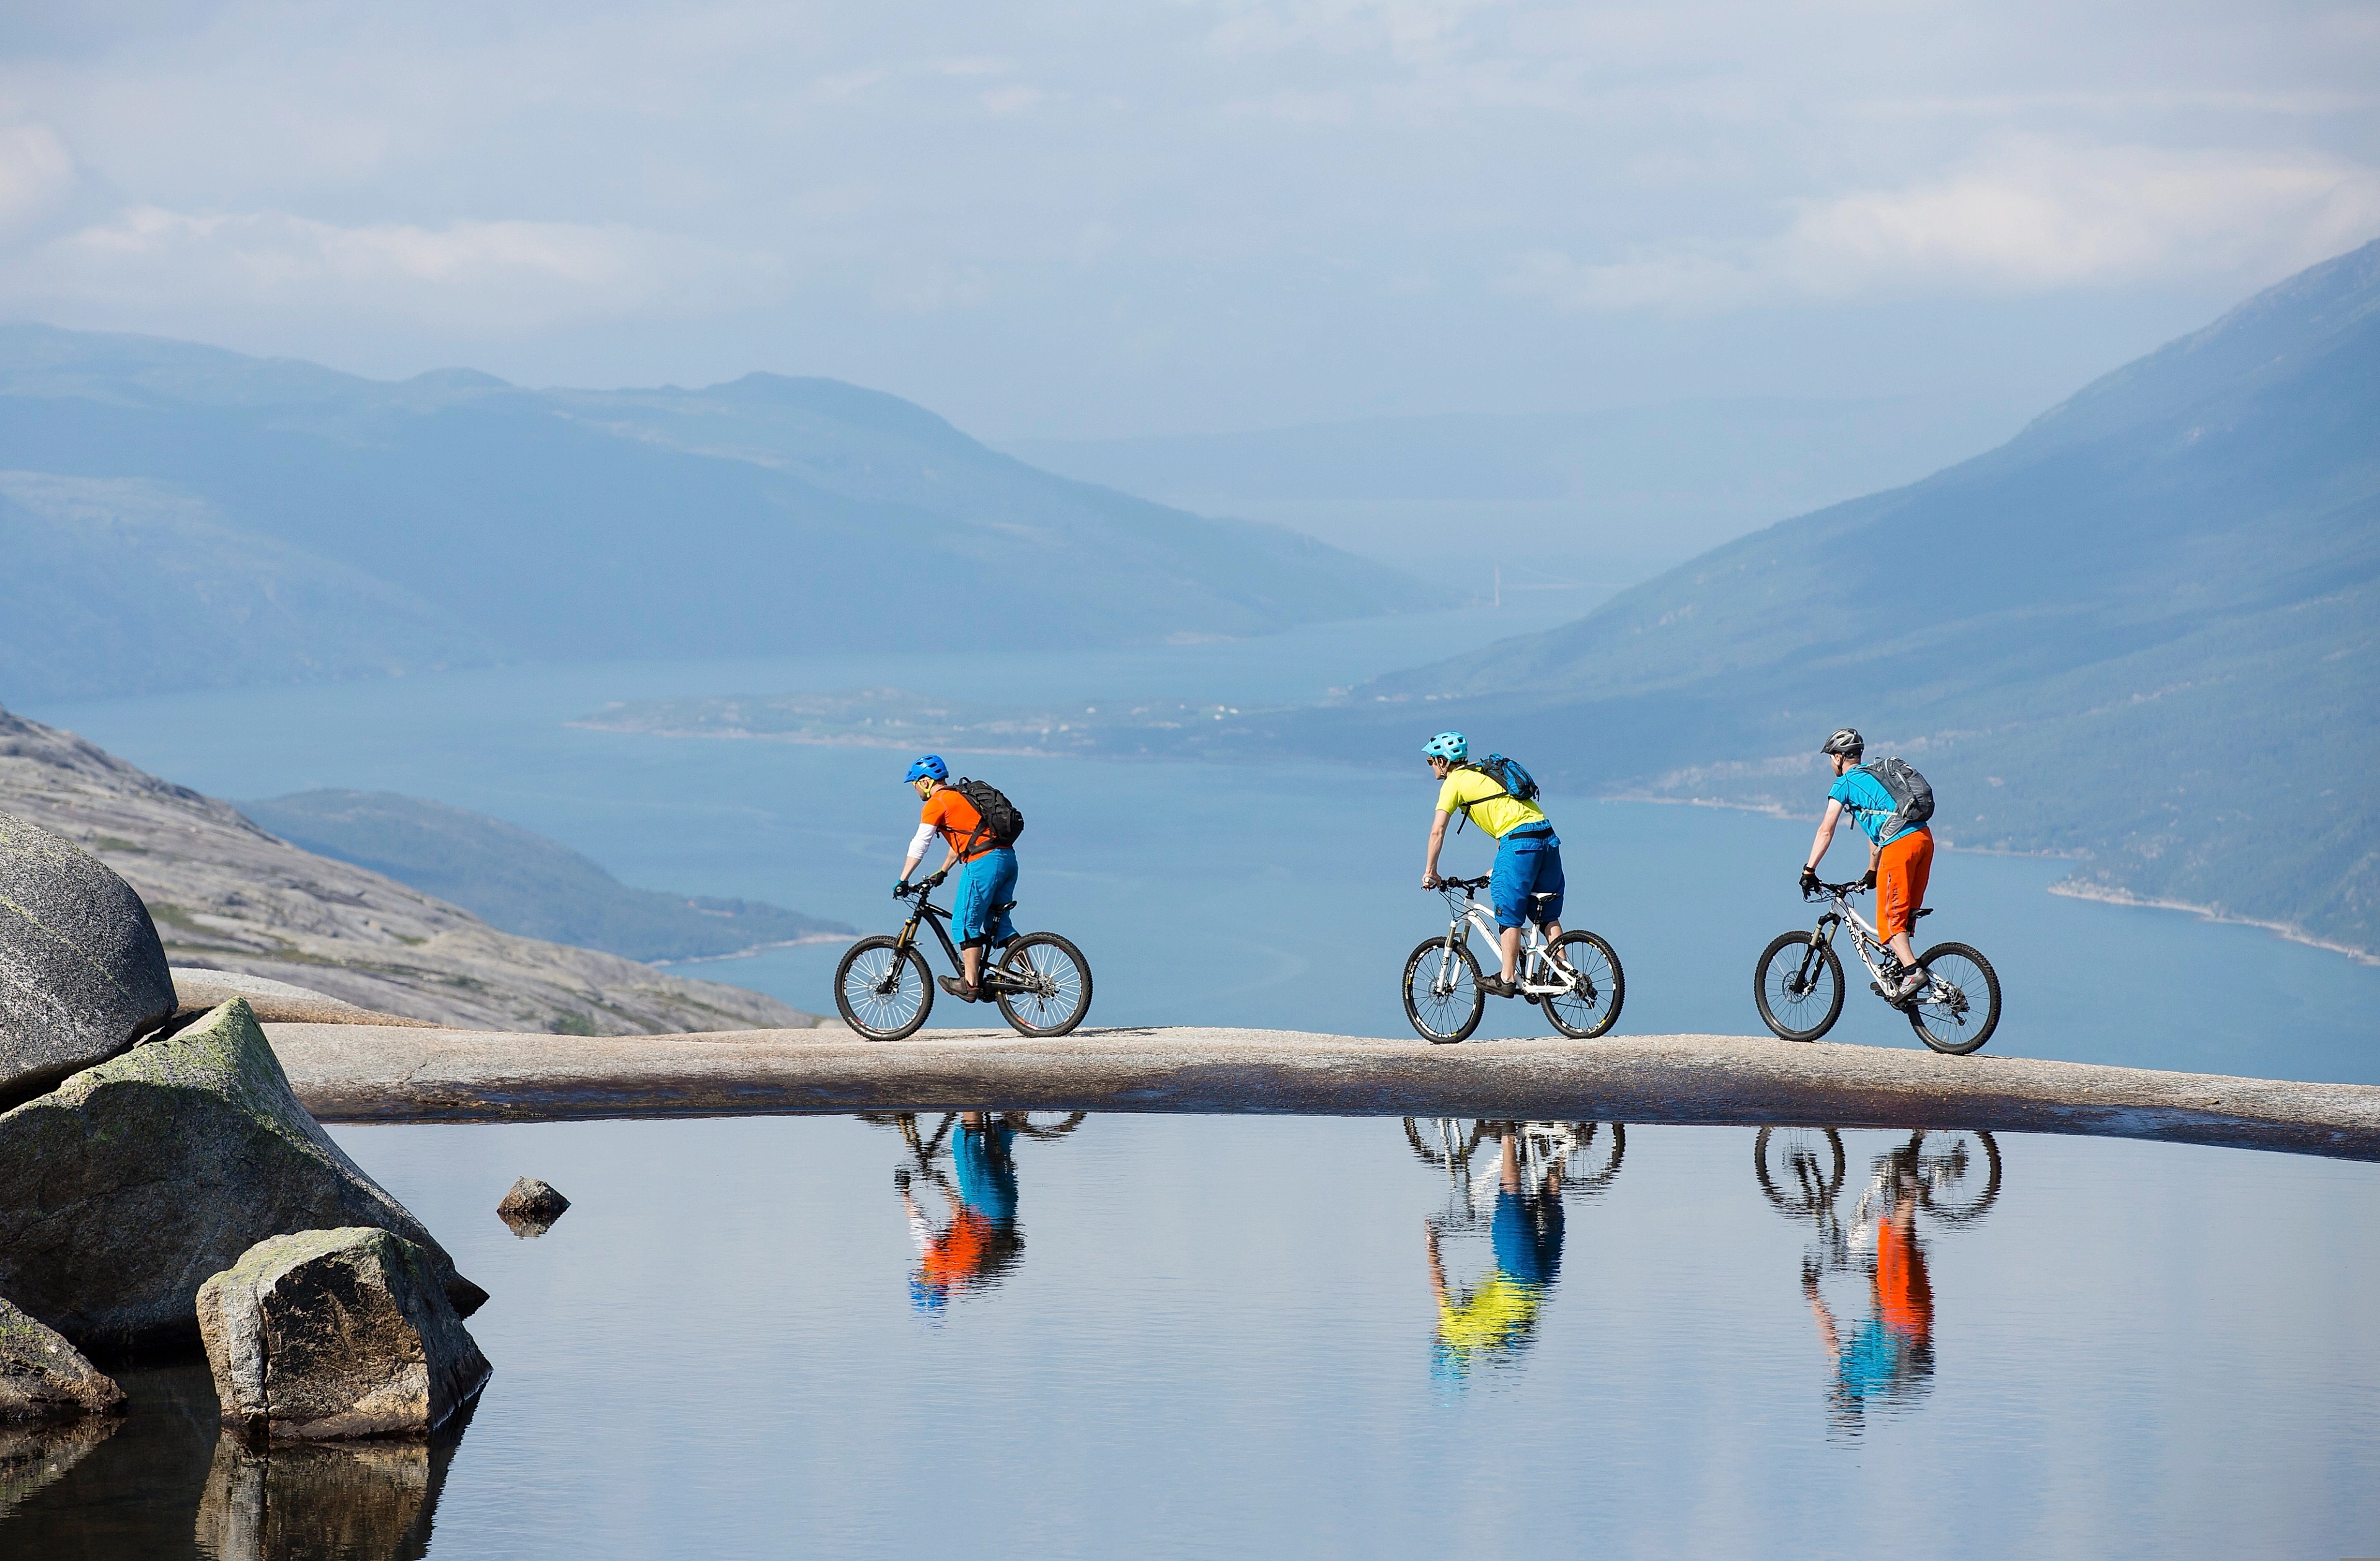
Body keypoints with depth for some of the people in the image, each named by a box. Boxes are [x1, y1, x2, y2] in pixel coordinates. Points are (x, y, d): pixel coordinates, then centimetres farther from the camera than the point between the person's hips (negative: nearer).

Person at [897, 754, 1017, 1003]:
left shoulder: (936, 804, -2)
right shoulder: (961, 796, 25)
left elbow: (919, 845, -5)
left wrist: (902, 881, -2)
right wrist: (942, 873, 38)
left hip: (984, 862, -9)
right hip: (1007, 858, 9)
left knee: (966, 924, -1)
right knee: (998, 924, 15)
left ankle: (970, 985, -2)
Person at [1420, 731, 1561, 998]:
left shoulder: (1454, 782, 4)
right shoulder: (1482, 774, 28)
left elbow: (1437, 832, -2)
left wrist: (1430, 872, 7)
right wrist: (1497, 867, 32)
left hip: (1519, 841, -8)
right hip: (1547, 835, 8)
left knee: (1509, 915, 1)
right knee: (1547, 914, 13)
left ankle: (1506, 980, 3)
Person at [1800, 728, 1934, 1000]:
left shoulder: (1845, 783, 7)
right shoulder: (1873, 777, 30)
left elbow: (1826, 830, 2)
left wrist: (1809, 871, 7)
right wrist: (1872, 872, 42)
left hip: (1899, 845, -8)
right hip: (1924, 837, 8)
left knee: (1890, 917, -6)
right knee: (1905, 913, 16)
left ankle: (1912, 972, -20)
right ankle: (1899, 967, 14)